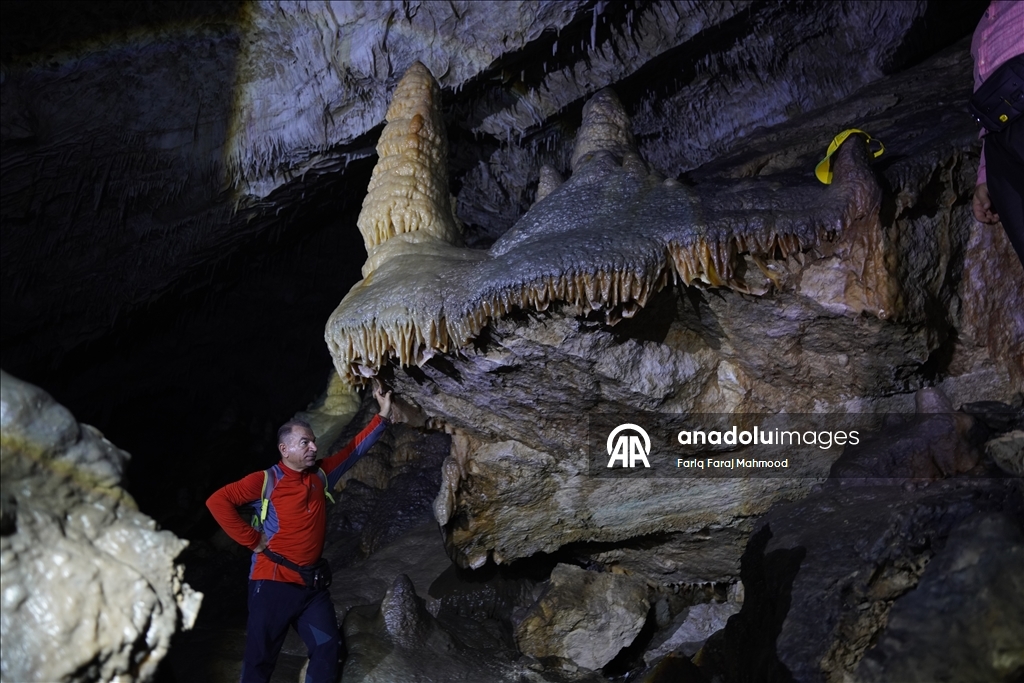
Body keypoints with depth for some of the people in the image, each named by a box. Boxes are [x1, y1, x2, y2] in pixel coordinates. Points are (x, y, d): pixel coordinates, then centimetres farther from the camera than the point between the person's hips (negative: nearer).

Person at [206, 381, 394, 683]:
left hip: (312, 584, 6)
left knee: (328, 648, 6)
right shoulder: (266, 480, -11)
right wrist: (252, 539, -16)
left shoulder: (321, 474, 6)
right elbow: (217, 501, -18)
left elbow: (355, 449, 9)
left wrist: (383, 416, 1)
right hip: (274, 583, -5)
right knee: (260, 658, 3)